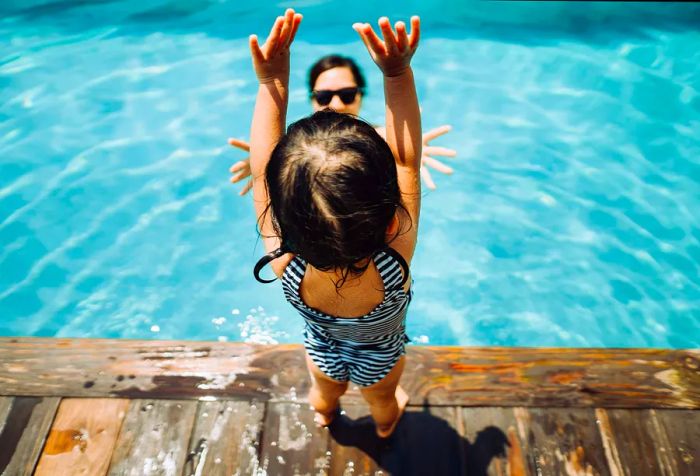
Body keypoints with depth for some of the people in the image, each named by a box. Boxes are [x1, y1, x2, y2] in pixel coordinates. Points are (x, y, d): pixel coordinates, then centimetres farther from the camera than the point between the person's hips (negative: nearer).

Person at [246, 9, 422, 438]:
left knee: (325, 393, 39)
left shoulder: (284, 265, -44)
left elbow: (261, 167, -34)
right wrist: (399, 74, -41)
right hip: (379, 359, -1)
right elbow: (406, 162, -37)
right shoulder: (393, 265, -47)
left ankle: (324, 415, 74)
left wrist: (271, 82, -34)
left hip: (323, 350, 2)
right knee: (382, 399, 37)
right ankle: (386, 425, 71)